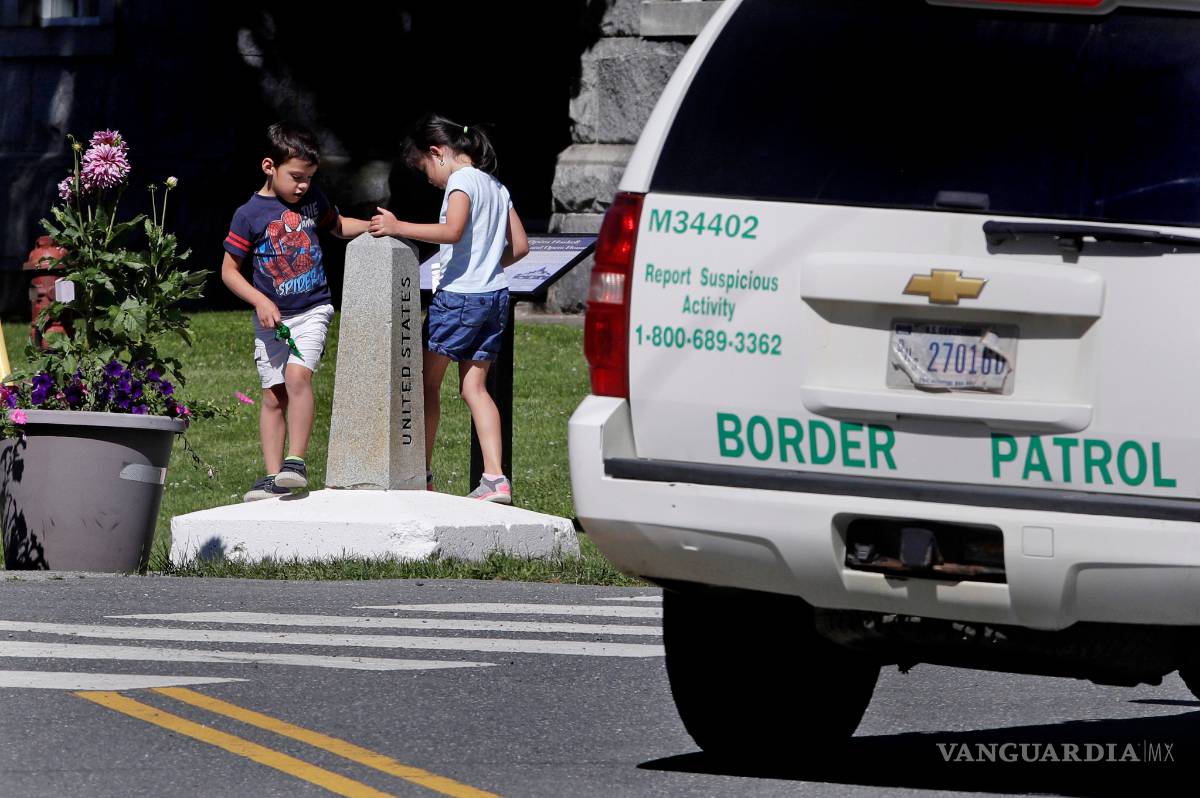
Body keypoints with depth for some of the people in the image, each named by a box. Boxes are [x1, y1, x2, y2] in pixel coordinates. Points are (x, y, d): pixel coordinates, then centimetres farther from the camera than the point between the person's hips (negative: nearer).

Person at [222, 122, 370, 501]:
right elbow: (229, 270, -2)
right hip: (272, 316, 0)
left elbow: (338, 225, 24)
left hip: (312, 311, 0)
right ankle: (274, 476, 7)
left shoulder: (312, 199, 3)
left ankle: (296, 460, -19)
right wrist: (260, 301, -15)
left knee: (297, 374, -22)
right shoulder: (250, 214, -6)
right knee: (273, 396, 2)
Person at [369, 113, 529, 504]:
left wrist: (399, 228, -26)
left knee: (427, 383, 4)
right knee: (474, 387, 6)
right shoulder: (496, 186, 16)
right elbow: (520, 246, 17)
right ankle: (494, 477, -6)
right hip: (494, 295, 8)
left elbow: (452, 231, -26)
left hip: (458, 296, -8)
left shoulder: (462, 180, -10)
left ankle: (421, 475, 8)